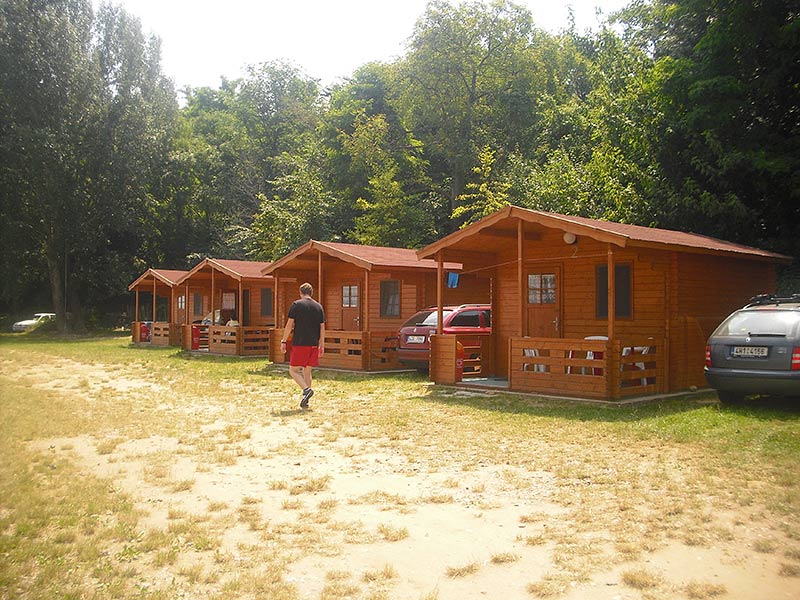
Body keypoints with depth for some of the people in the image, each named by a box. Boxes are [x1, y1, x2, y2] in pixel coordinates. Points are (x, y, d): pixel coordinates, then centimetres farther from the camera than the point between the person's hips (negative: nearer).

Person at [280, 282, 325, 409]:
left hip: (300, 343, -5)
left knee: (293, 370, 3)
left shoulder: (296, 304, -3)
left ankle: (306, 389, -19)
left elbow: (289, 324, -7)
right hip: (314, 344, 5)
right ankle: (305, 401, 12)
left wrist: (283, 341, 0)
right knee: (307, 371, 13)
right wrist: (322, 345, 16)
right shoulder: (318, 306, 9)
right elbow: (322, 327, 9)